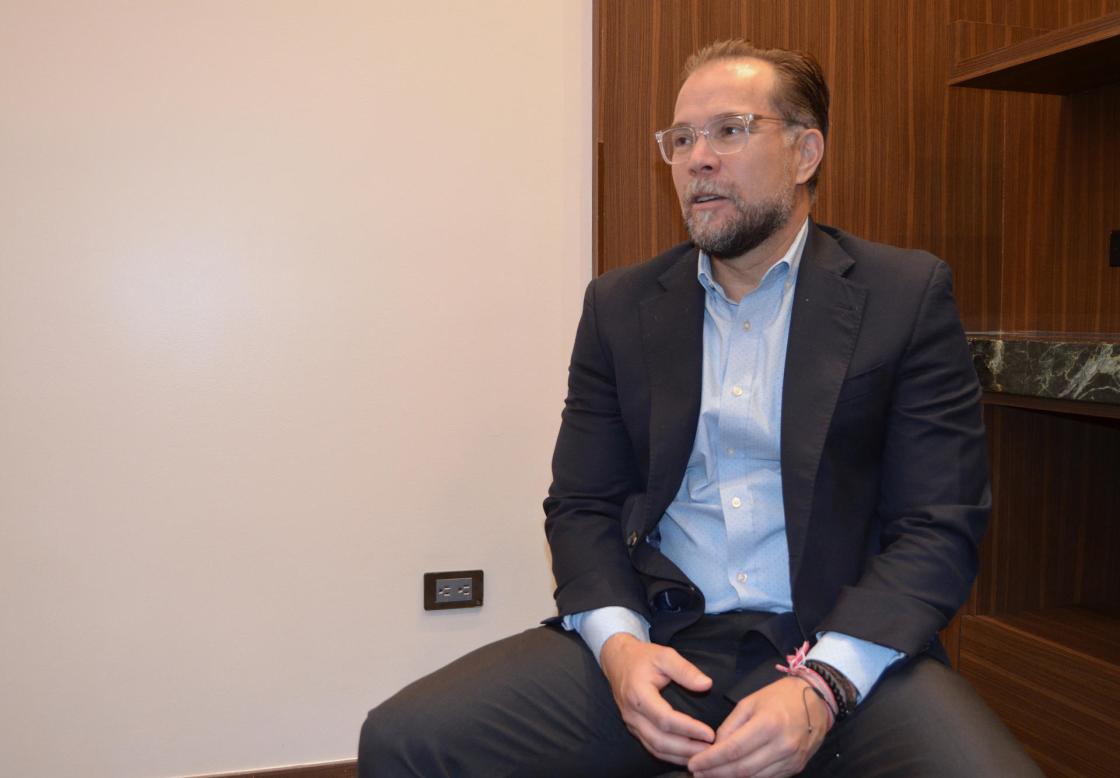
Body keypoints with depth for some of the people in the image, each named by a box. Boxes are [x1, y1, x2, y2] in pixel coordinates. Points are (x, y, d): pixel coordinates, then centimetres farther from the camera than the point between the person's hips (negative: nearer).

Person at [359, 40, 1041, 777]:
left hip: (840, 643, -1)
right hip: (657, 639, 2)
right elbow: (583, 505, 8)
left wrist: (824, 684, -18)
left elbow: (939, 524, -3)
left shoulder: (908, 295, 1)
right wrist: (617, 643, -12)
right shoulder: (620, 305, 8)